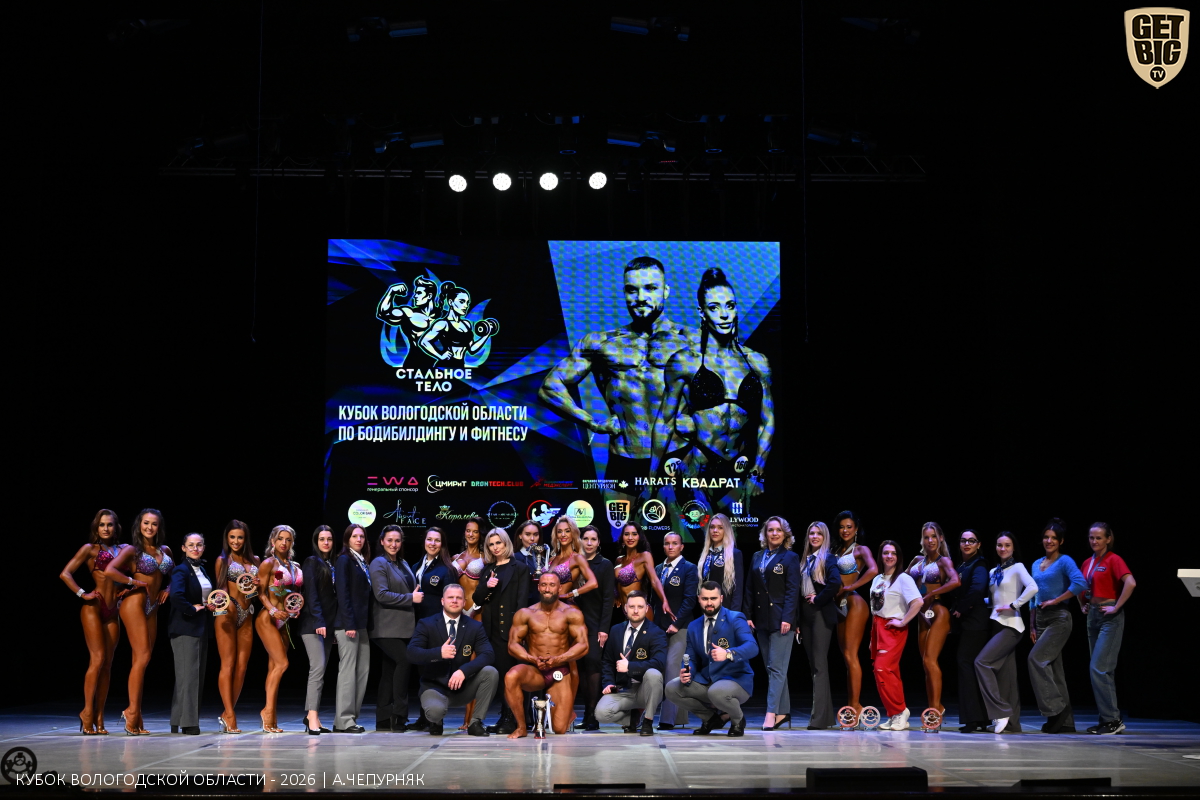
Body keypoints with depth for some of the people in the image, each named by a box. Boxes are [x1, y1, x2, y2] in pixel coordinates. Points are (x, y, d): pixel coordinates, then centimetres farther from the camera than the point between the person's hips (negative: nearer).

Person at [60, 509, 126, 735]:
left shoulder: (123, 549, 13)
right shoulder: (90, 548, 2)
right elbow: (65, 574, -3)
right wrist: (83, 594, -11)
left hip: (112, 612, 5)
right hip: (93, 608, -4)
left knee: (107, 664, 3)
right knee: (97, 659, -13)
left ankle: (99, 718, 5)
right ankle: (87, 712, -7)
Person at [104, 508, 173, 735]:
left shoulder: (165, 550, 14)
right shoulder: (132, 550, -4)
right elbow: (109, 571, -18)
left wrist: (168, 588, 11)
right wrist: (135, 582, -11)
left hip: (152, 607, 6)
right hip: (134, 603, -6)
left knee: (140, 661, 5)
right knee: (142, 656, -14)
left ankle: (136, 718, 5)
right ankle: (132, 711, -10)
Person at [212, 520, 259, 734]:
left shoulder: (254, 560, 16)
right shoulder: (222, 560, 6)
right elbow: (220, 588, 1)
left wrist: (257, 585, -3)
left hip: (247, 615, 5)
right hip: (228, 612, -5)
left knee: (242, 666, 2)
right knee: (228, 664, -9)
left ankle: (227, 714, 8)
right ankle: (230, 717, -12)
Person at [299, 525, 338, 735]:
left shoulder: (333, 564, 16)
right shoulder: (312, 562, -2)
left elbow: (335, 595, 14)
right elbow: (311, 593, -11)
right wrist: (318, 621, -18)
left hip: (329, 623, 7)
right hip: (313, 623, -7)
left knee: (320, 669, 6)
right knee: (318, 667, -16)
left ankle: (311, 716, 9)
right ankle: (312, 716, -19)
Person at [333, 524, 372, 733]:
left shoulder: (362, 563, 19)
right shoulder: (344, 560, -4)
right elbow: (342, 594, -12)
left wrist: (366, 624, 8)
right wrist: (349, 624, -18)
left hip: (361, 623, 8)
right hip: (348, 623, -8)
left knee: (363, 670, 6)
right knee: (348, 669, -7)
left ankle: (351, 717, 11)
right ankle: (344, 720, -4)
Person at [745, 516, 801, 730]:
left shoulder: (790, 557, 0)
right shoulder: (757, 557, 14)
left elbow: (792, 590, -7)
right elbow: (750, 589, 13)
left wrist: (787, 618, -15)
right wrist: (748, 615, 4)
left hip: (780, 618, -6)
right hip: (761, 619, 6)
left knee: (776, 667, -9)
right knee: (770, 667, 8)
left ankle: (772, 712, -12)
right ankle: (783, 711, 13)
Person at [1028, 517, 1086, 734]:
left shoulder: (1064, 561, -6)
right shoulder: (1036, 564, 16)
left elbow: (1079, 583, -24)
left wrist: (1056, 600, -18)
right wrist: (1032, 626, 15)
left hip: (1059, 618, -8)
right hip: (1041, 619, 8)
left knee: (1036, 658, -19)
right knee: (1053, 669, 7)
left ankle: (1055, 708, -13)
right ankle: (1064, 720, 10)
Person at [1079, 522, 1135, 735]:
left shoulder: (1113, 560, -9)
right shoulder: (1087, 563, 14)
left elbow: (1130, 583, -24)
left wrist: (1116, 607, -20)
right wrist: (1083, 605, 18)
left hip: (1110, 617, -8)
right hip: (1093, 616, 8)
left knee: (1099, 668, -14)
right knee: (1101, 670, 9)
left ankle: (1112, 719, -9)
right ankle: (1107, 720, 13)